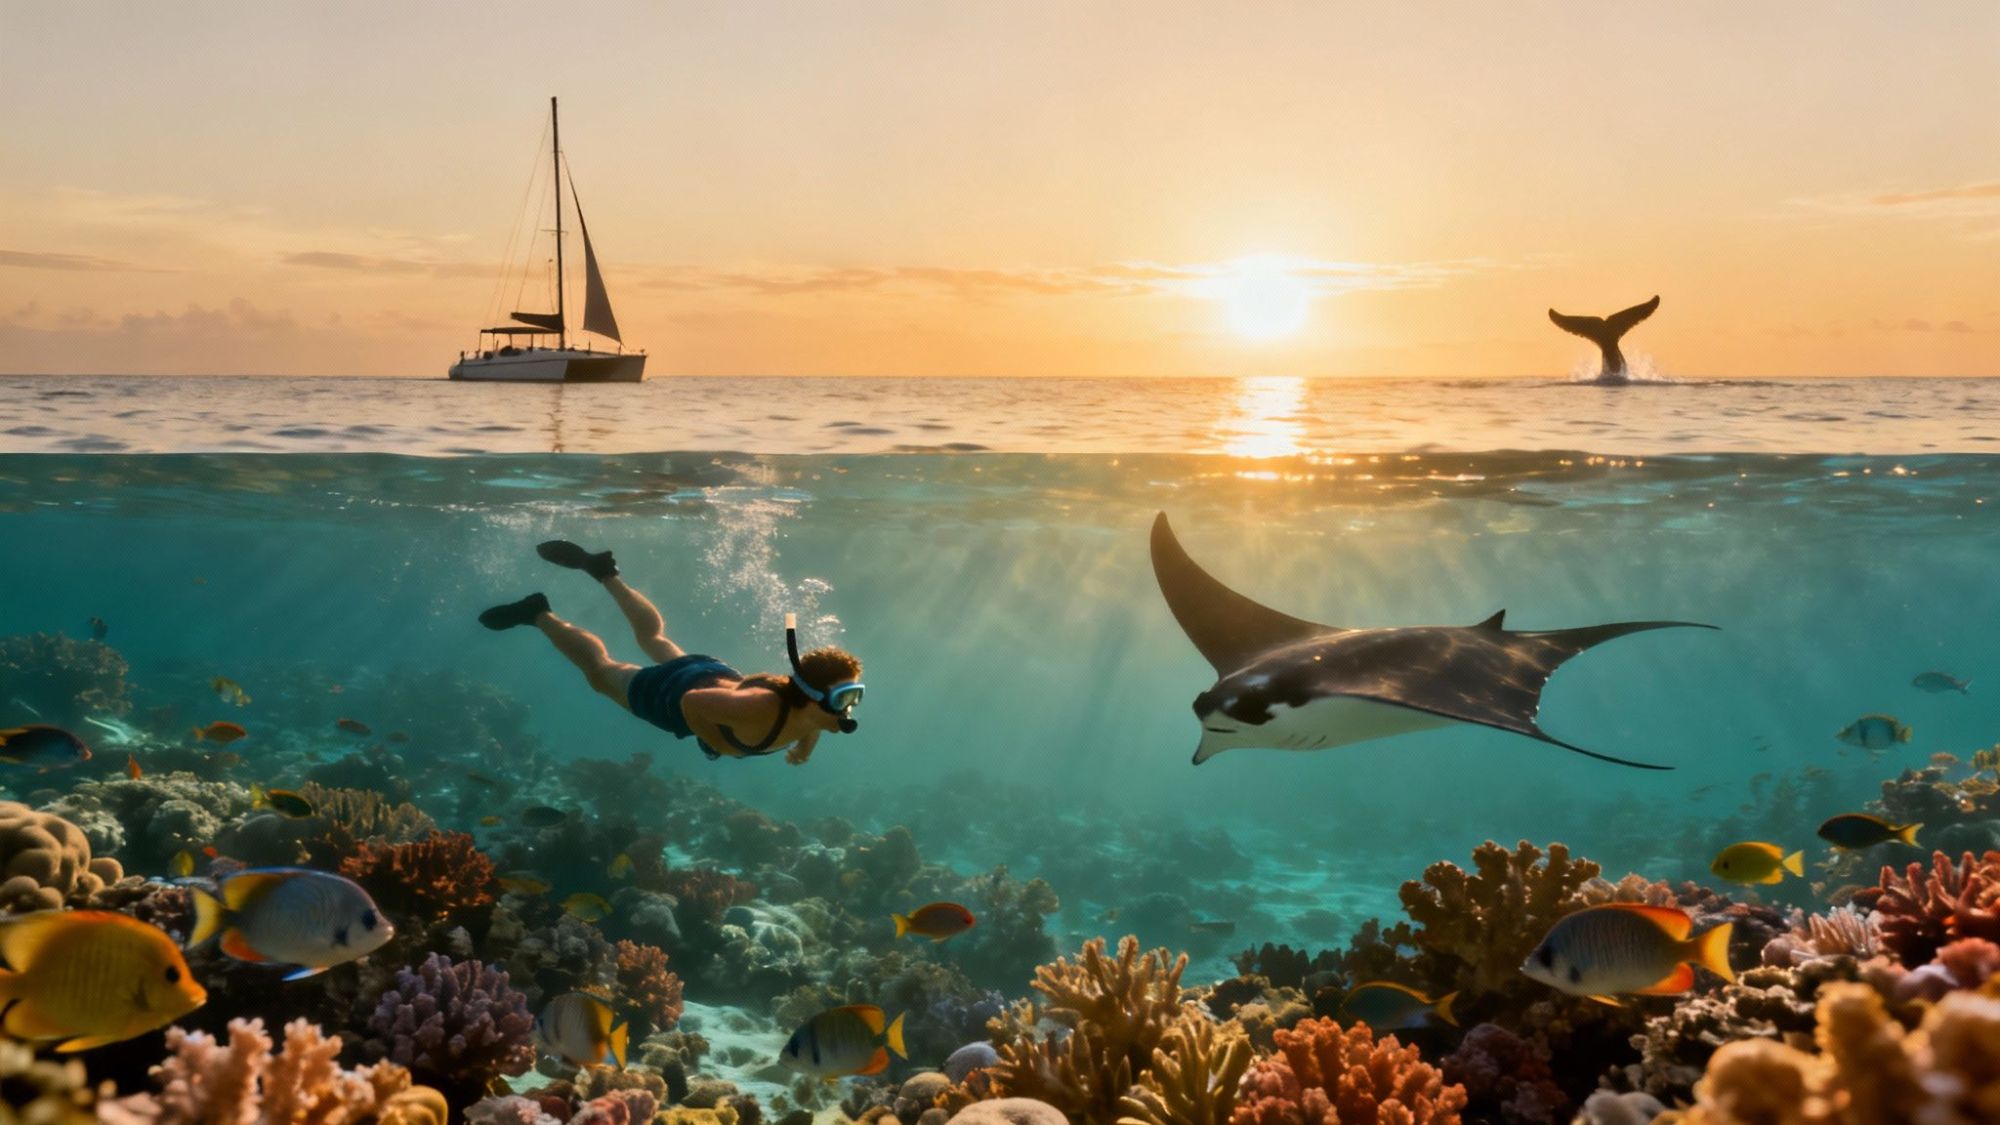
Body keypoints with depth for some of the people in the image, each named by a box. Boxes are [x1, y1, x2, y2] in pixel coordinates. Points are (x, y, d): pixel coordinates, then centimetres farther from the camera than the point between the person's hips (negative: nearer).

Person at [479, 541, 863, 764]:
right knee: (599, 670, 22)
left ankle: (604, 571, 51)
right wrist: (724, 745, -33)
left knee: (654, 638, 35)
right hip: (677, 689, -6)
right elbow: (690, 701, -41)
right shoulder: (763, 711, -47)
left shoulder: (813, 704, -24)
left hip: (715, 675, 6)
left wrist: (806, 744, -1)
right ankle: (538, 614, 40)